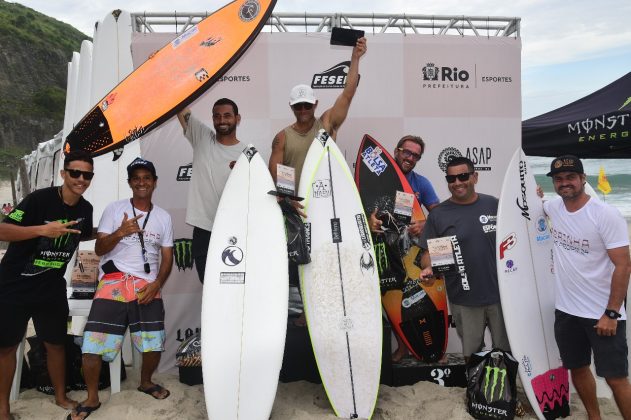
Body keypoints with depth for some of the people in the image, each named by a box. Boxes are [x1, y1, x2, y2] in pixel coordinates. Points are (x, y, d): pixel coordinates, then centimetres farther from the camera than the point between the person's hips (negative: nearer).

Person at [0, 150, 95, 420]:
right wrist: (43, 229, -35)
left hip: (51, 287, 5)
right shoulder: (40, 199, -19)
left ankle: (60, 396, 31)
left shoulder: (85, 209, 0)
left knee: (56, 343, 13)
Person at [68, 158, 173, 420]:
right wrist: (120, 232, -21)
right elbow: (99, 249, -1)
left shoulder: (163, 217, 9)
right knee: (93, 344, -8)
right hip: (114, 283, -2)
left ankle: (145, 382, 31)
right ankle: (92, 399, 15)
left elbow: (167, 257, 9)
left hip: (147, 286, 2)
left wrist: (156, 284, -7)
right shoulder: (114, 209, 3)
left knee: (154, 344, 1)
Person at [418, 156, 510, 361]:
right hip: (463, 300, -1)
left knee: (507, 351, 15)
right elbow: (428, 251, -3)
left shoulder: (494, 205, 2)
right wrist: (427, 268, -20)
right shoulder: (438, 214, -3)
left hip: (500, 293, 1)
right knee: (471, 353, 13)